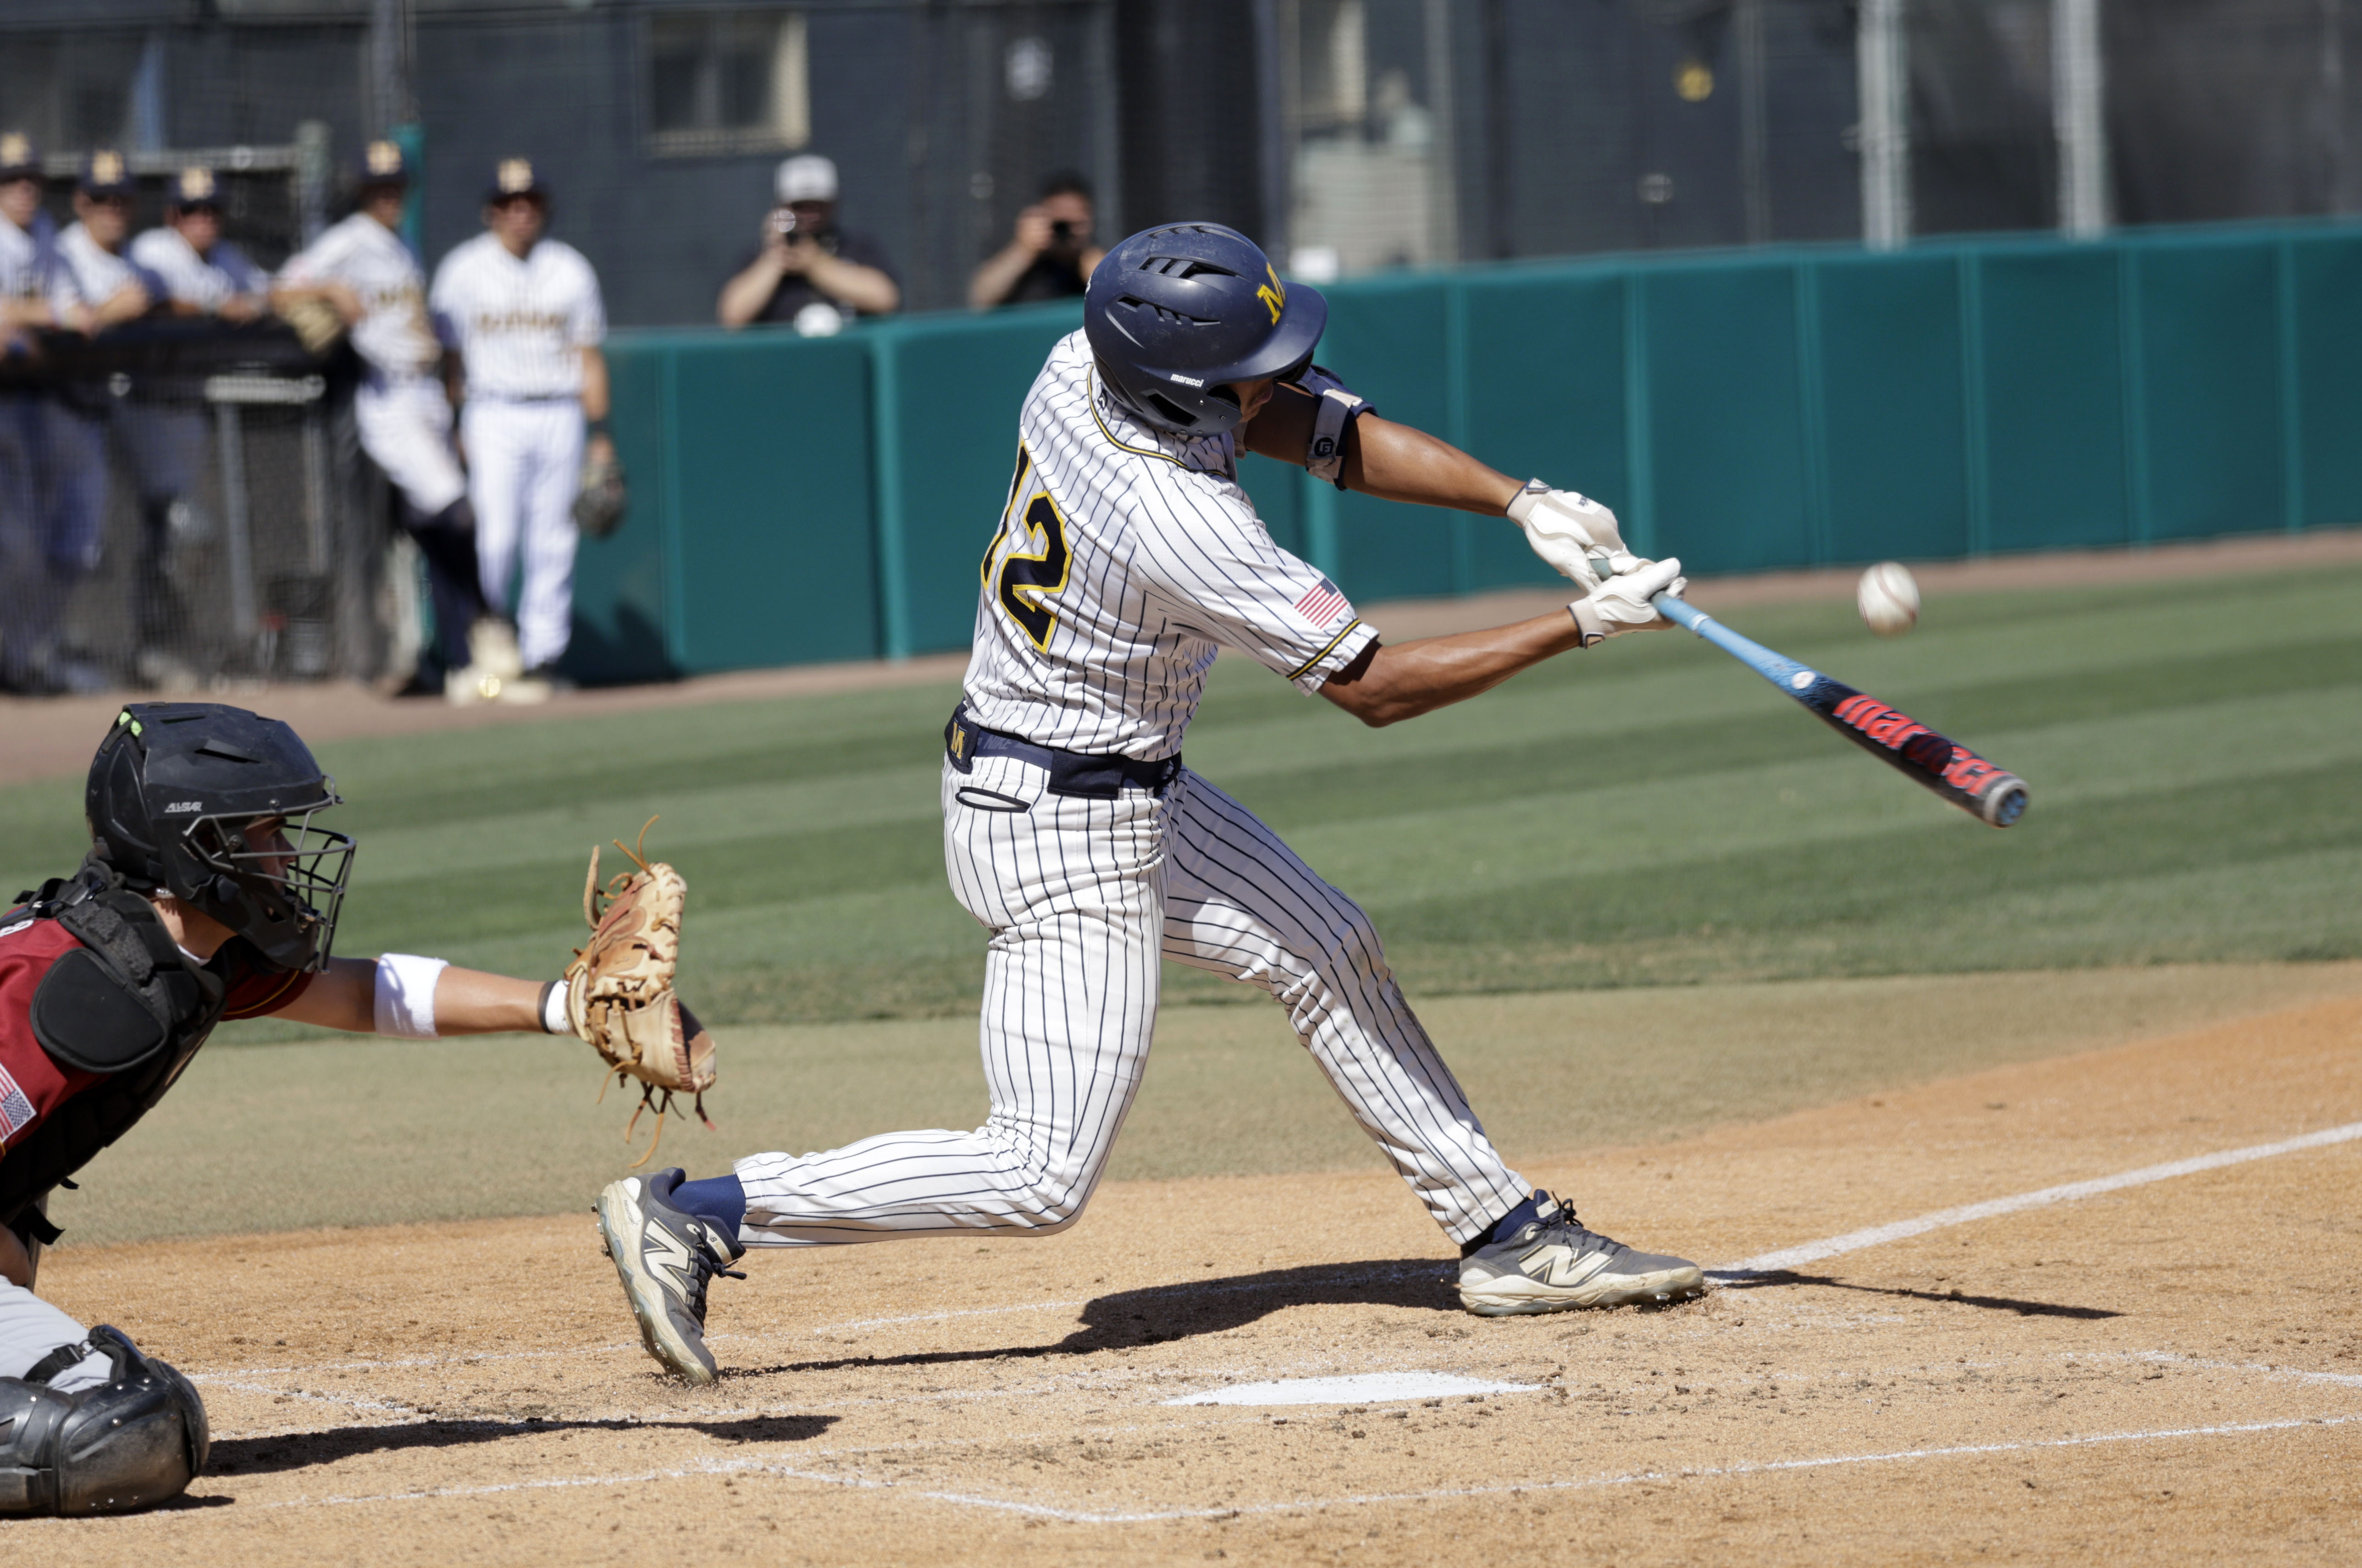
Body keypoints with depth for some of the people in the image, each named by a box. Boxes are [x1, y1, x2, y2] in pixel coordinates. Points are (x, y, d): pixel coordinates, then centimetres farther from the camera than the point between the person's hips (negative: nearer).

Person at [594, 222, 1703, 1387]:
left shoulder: (1085, 367, -9)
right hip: (1062, 839, -10)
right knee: (1044, 1178, -10)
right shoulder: (1181, 524, -31)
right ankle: (697, 1215, -7)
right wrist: (1580, 628, -16)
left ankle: (1507, 1236, 29)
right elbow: (1370, 686, -20)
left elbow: (1325, 431, 0)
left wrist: (1523, 502, -11)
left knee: (1329, 956, 19)